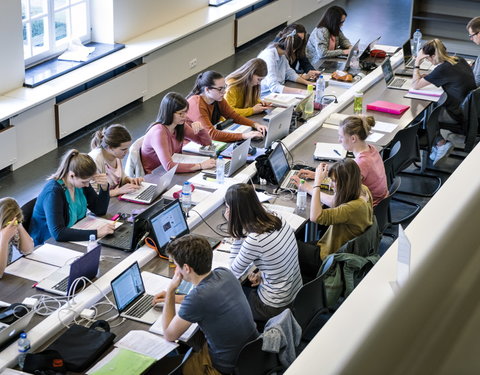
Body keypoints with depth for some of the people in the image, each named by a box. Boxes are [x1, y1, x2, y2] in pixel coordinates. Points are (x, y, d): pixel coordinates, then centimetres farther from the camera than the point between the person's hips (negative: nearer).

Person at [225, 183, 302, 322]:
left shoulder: (253, 240, -30)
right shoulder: (279, 221, -7)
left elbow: (234, 272, -12)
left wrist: (236, 232, -13)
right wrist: (262, 273, 1)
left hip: (275, 308, -7)